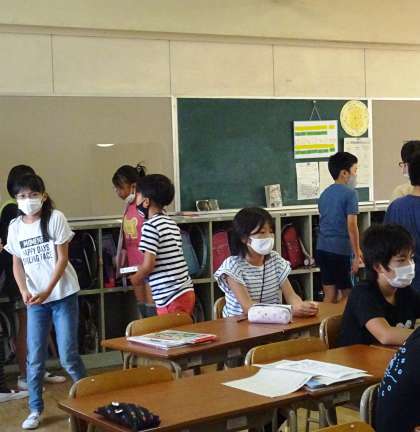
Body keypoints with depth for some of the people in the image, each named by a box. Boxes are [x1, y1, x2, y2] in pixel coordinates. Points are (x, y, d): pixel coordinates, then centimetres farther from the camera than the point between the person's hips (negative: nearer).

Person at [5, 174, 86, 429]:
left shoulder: (55, 218, -9)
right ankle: (36, 410, 17)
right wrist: (24, 291, -10)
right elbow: (17, 264, 8)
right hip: (35, 299, 3)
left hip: (63, 295, -3)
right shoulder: (15, 227, 3)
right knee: (35, 358, 4)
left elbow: (63, 258, -10)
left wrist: (47, 291, -17)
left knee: (68, 356, -2)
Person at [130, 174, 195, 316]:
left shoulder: (150, 226, -11)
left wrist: (136, 278, 2)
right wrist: (141, 269, 22)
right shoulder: (171, 223, 14)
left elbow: (148, 265, -16)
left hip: (171, 298, -8)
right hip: (187, 292, 8)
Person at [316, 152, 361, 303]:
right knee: (347, 296, 4)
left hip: (322, 249, 7)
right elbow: (351, 226, -15)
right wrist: (357, 255, -10)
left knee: (330, 296, 10)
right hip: (341, 251, -7)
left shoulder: (325, 193, 13)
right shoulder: (350, 193, -10)